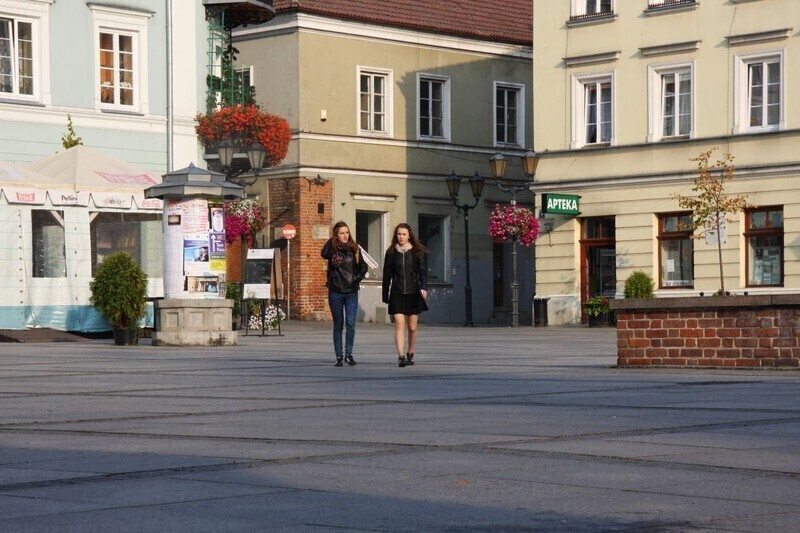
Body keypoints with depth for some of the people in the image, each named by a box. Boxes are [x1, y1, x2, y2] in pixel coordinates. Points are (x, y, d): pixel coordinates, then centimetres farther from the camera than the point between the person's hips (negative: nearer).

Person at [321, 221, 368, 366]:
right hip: (336, 292, -1)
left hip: (351, 291, 1)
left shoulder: (354, 248, 5)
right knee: (338, 325, 7)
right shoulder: (332, 249, -3)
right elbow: (324, 253, -26)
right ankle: (339, 356, 13)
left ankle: (349, 353, 3)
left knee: (350, 323, -9)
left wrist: (357, 278, -2)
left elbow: (363, 266, 13)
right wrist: (332, 240, -14)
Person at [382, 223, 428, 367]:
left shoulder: (418, 252, 3)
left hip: (413, 293, 0)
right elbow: (387, 275, 10)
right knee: (399, 324, -12)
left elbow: (423, 271, -2)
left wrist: (423, 288, -19)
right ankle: (401, 356, -18)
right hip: (397, 294, 0)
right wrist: (385, 296, 11)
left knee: (412, 327, 6)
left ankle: (410, 353, 26)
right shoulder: (391, 253, 5)